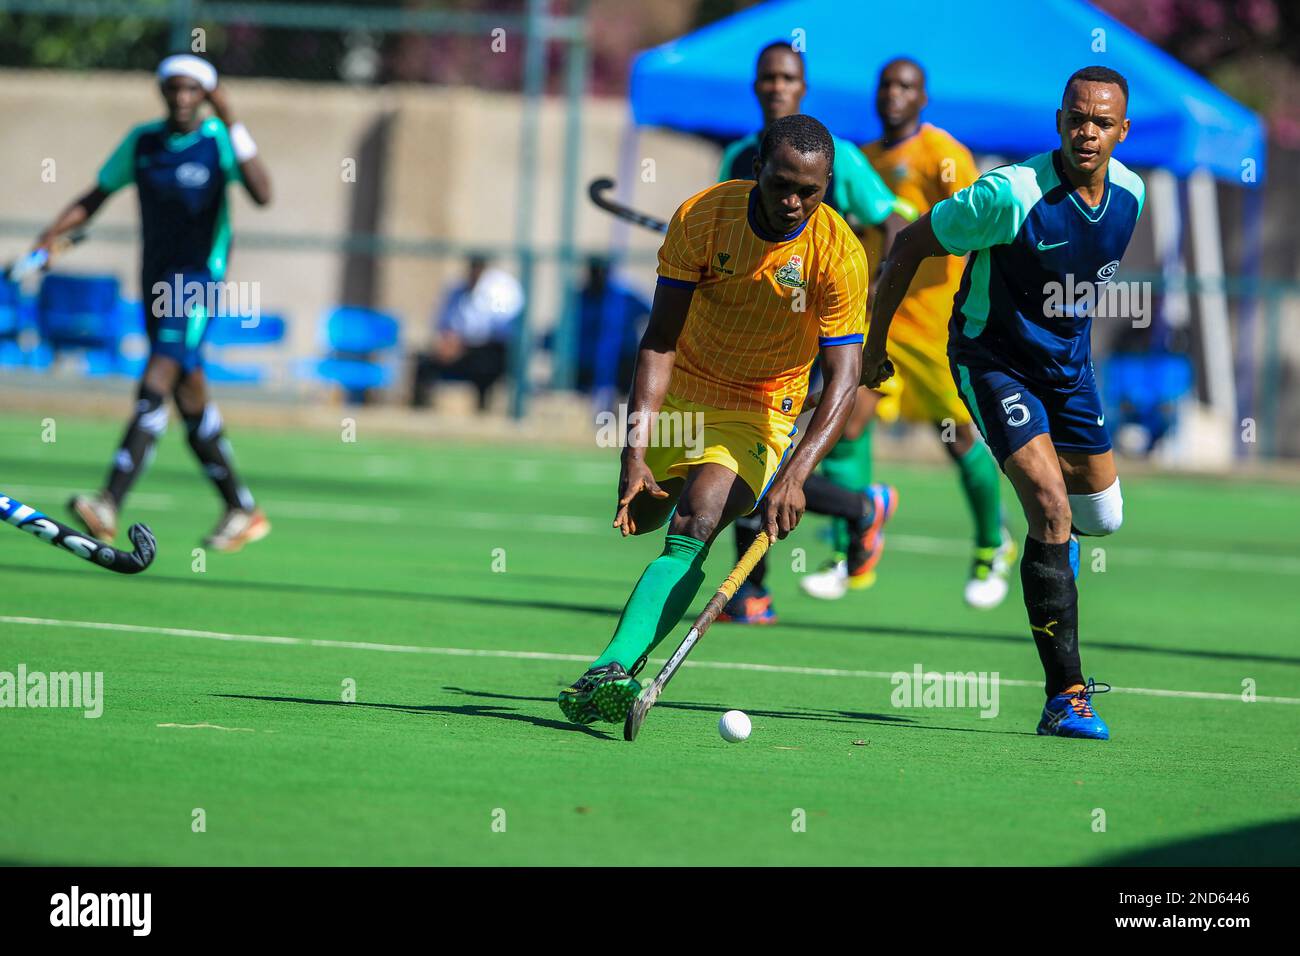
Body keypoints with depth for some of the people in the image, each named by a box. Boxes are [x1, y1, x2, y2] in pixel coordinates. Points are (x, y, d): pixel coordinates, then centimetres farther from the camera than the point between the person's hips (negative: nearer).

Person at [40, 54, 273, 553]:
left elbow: (262, 193, -22)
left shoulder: (219, 139, -6)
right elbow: (95, 197, 14)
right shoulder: (141, 141, 7)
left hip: (200, 276, -6)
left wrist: (232, 122, -25)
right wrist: (54, 233, -3)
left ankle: (110, 504, -28)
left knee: (156, 385, -19)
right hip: (155, 279, 6)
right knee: (191, 399, 10)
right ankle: (243, 510, 21)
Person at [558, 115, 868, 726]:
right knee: (640, 512, 7)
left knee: (694, 524, -25)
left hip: (761, 412, -4)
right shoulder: (700, 217, -16)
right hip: (678, 395, 4)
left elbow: (843, 377, -24)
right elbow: (661, 339, -15)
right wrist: (636, 451, -25)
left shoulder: (839, 255, -21)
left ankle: (611, 667, -40)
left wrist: (795, 474, -39)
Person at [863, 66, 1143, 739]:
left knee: (1101, 513, 14)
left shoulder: (1130, 193, -7)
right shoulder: (1011, 196, -27)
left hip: (1069, 360, 7)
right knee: (1051, 508, -21)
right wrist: (874, 344, -9)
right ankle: (1065, 695, -17)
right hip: (993, 358, -7)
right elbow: (911, 244, -15)